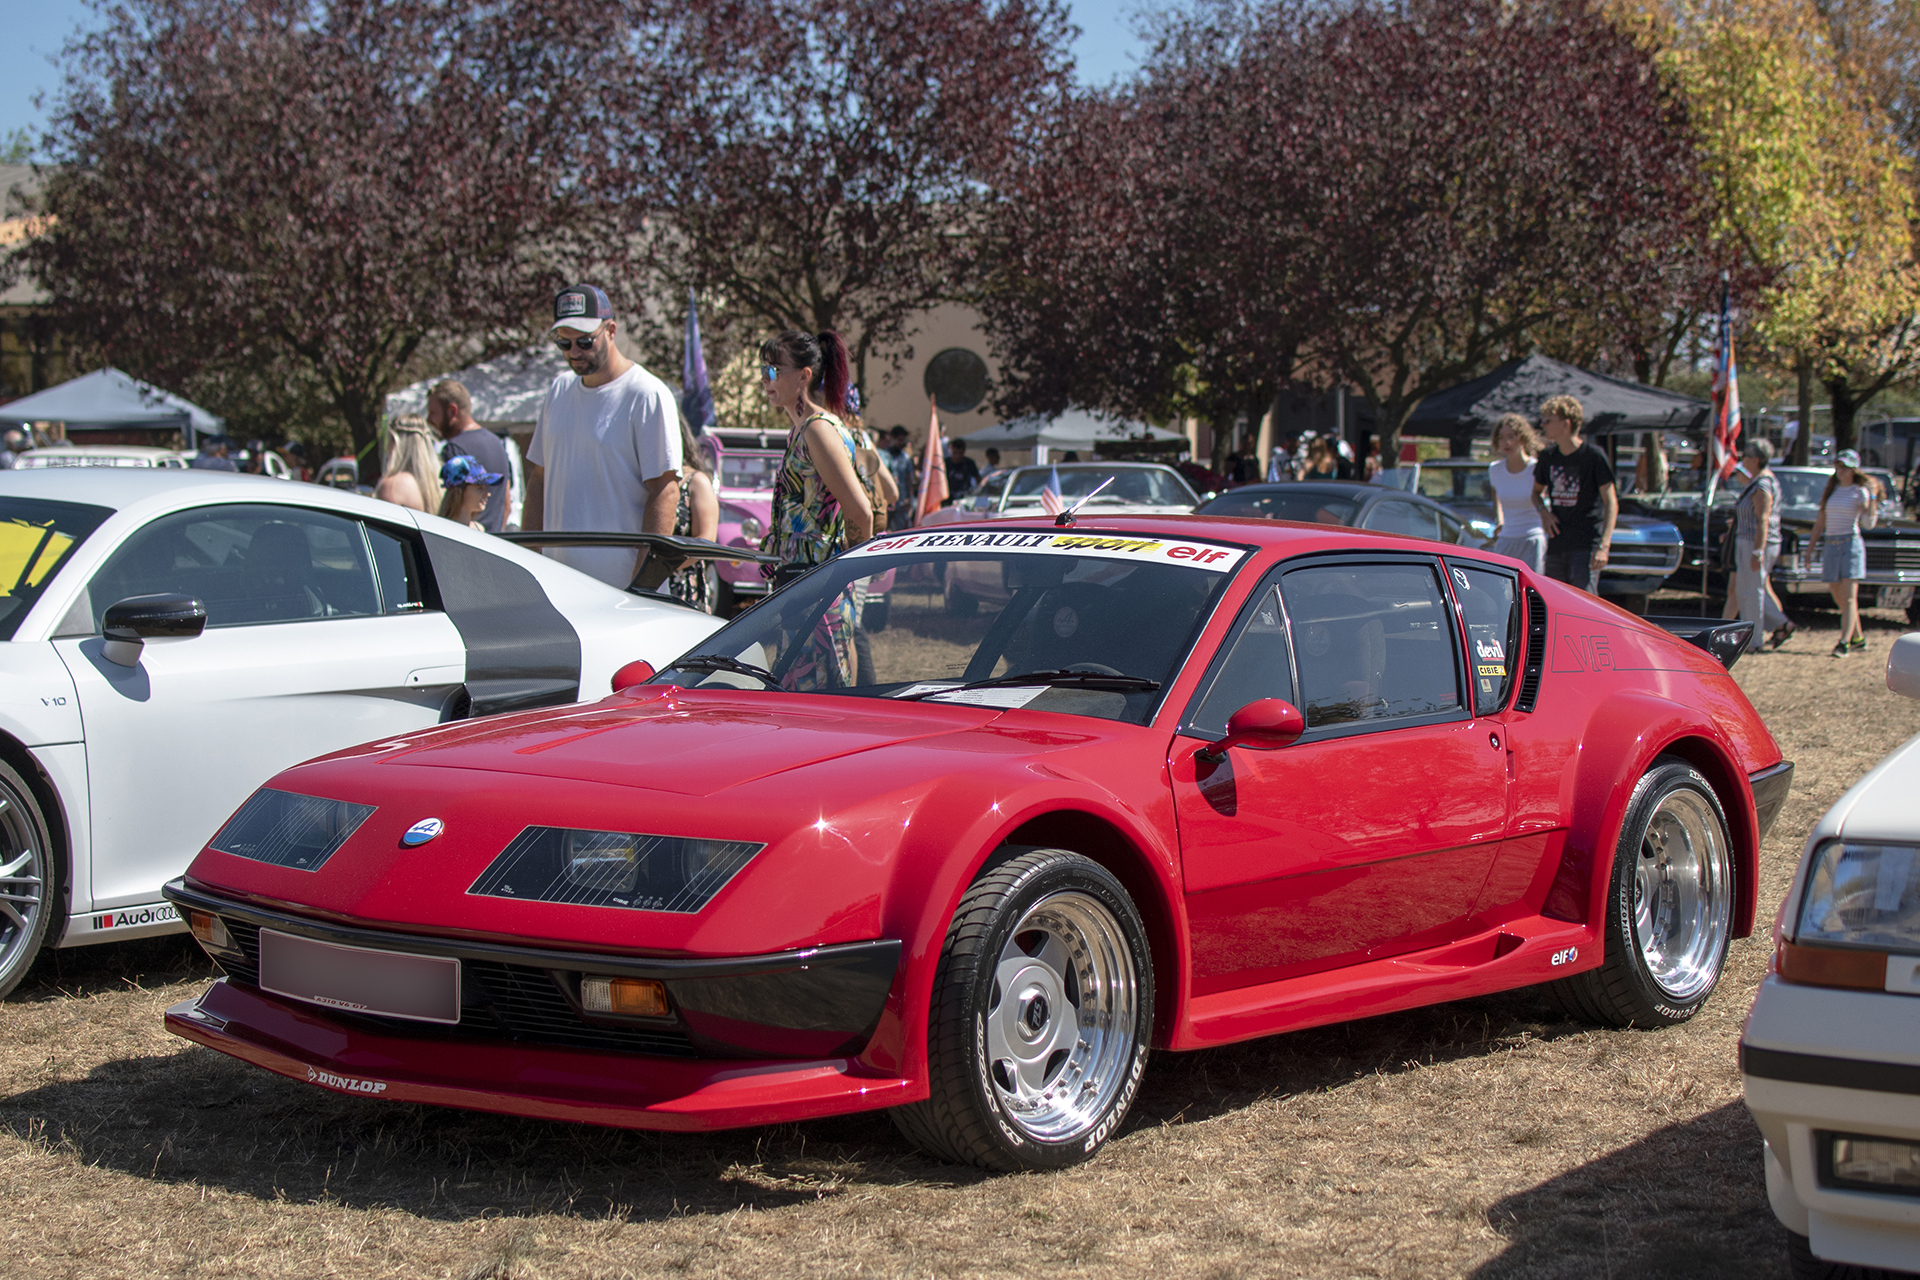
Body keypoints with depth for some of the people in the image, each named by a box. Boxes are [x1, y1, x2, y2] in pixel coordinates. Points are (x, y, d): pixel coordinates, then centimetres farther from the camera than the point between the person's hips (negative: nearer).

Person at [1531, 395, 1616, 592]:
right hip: (1555, 546, 6)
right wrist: (1543, 512, 3)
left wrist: (1603, 546, -18)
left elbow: (1611, 503, -8)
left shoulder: (1594, 456, -8)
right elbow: (1537, 491, 27)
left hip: (1586, 546, -6)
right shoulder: (1548, 458, 9)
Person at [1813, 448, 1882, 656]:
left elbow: (1868, 523, -11)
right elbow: (1819, 522, 18)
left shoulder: (1860, 492, -1)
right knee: (1840, 599, 9)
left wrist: (1873, 497, -17)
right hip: (1830, 546, 6)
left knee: (1848, 598, -12)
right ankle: (1858, 638, 24)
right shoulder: (1830, 490, 15)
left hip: (1851, 544, -6)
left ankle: (1844, 643, -20)